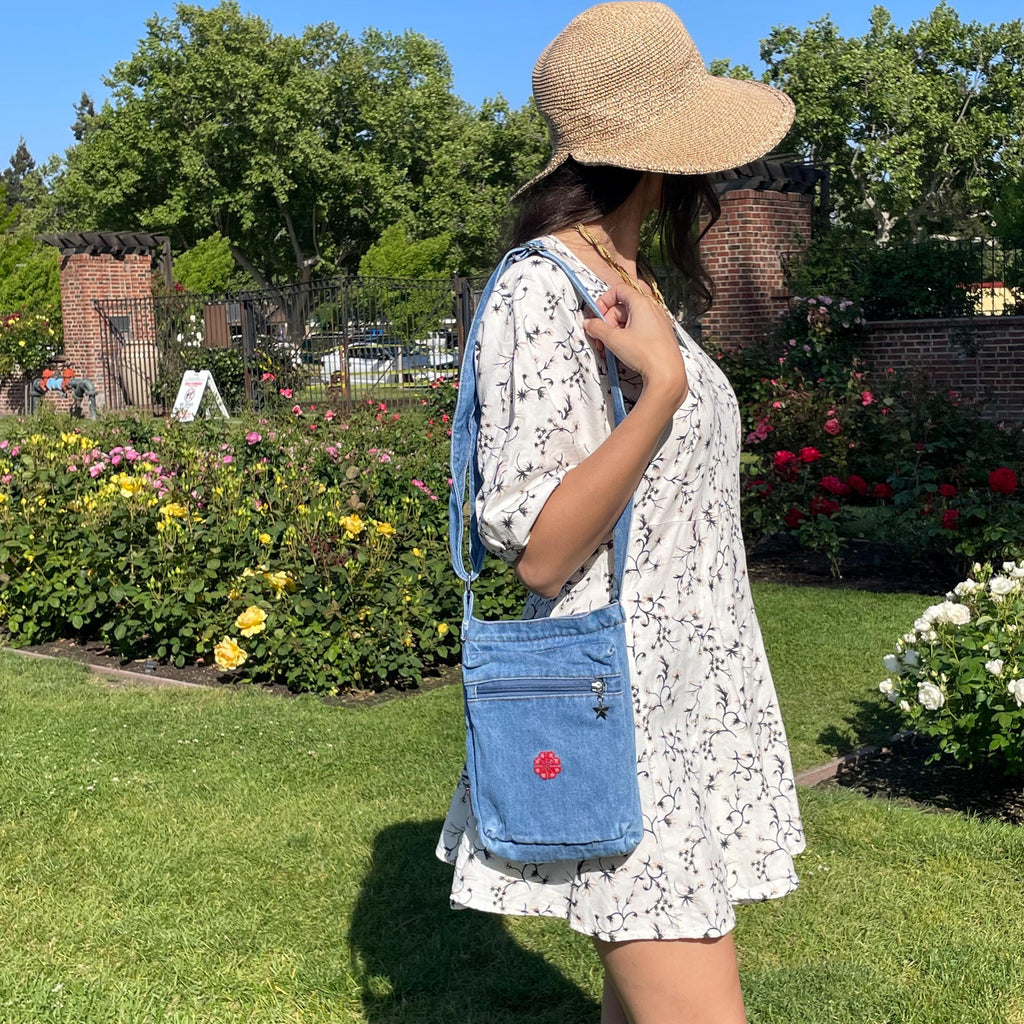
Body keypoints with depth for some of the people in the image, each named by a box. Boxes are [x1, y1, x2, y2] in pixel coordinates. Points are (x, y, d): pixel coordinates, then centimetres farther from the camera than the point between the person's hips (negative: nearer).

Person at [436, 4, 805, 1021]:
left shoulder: (626, 287, 13)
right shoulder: (540, 294, -15)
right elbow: (539, 553, -19)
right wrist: (664, 384, -24)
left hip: (694, 699, 9)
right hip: (624, 714, -9)